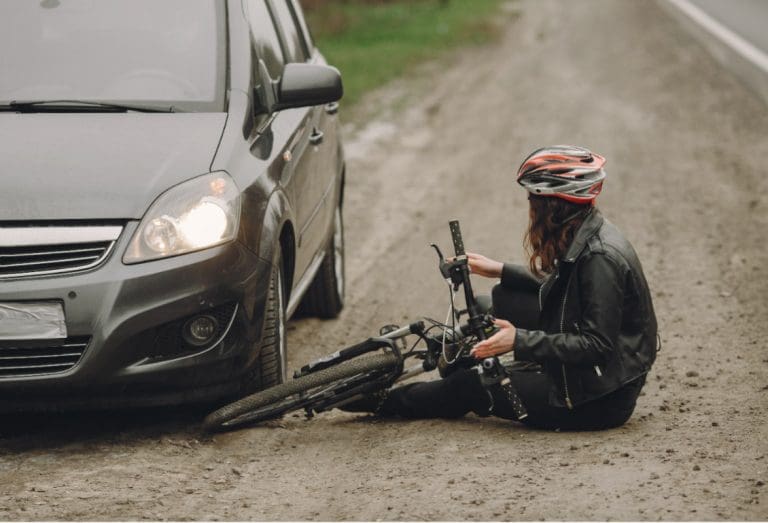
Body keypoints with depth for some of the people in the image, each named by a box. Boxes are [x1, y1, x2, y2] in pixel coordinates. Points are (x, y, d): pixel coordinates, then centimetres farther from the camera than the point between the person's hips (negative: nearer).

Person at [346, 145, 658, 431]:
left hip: (601, 401, -9)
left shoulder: (600, 258, -26)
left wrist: (521, 341, -29)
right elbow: (561, 290, 20)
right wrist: (501, 271, 19)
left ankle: (387, 403, 22)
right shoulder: (586, 237, 3)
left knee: (470, 386, -1)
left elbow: (597, 346, -27)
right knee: (503, 299, 12)